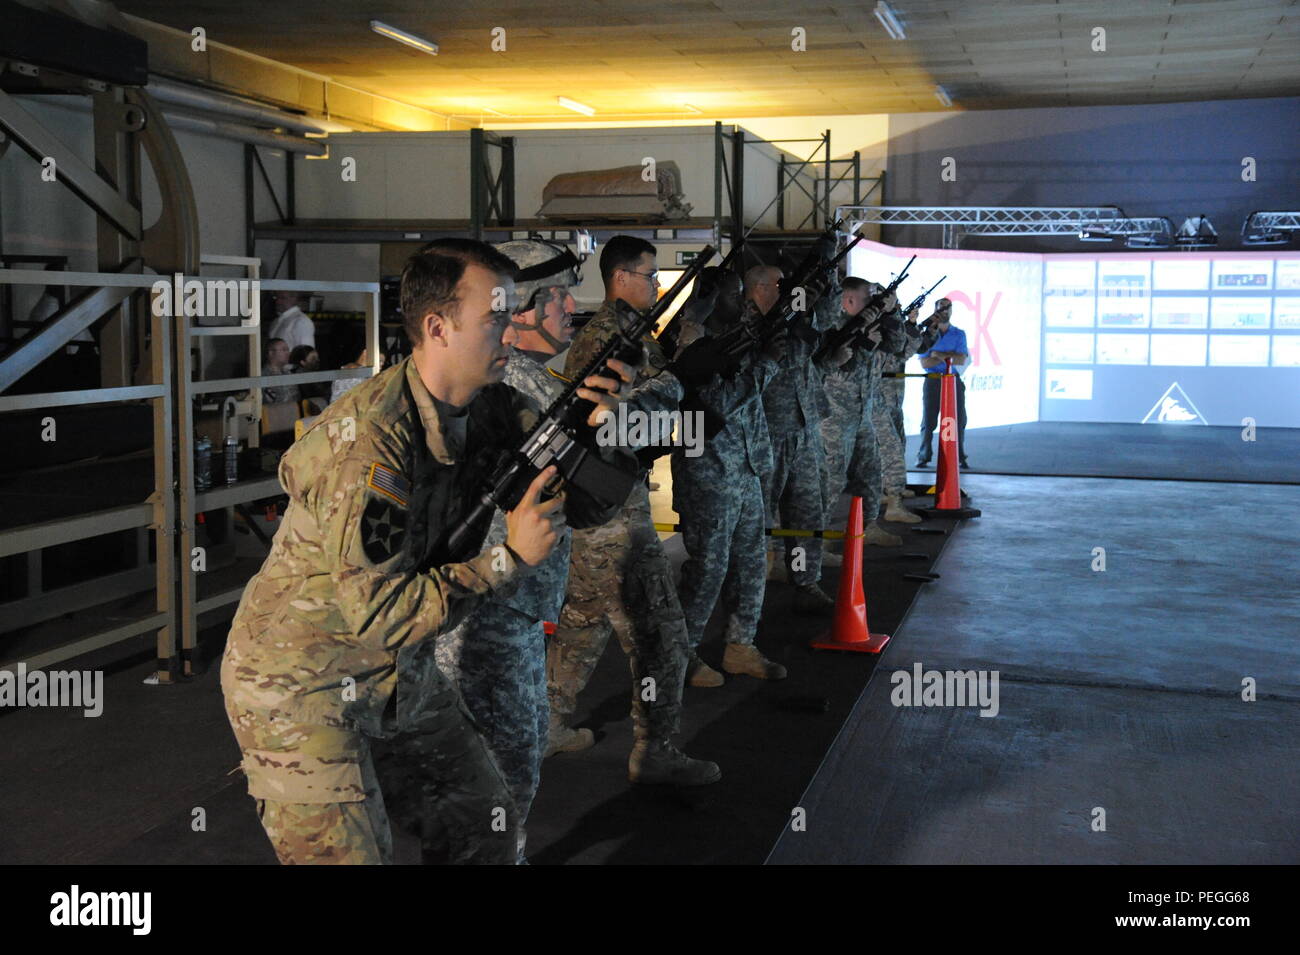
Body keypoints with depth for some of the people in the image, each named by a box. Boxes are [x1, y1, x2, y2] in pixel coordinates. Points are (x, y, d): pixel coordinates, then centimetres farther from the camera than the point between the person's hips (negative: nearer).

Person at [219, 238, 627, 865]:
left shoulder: (493, 407, -4)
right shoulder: (367, 441, -29)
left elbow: (587, 502, 1)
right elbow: (381, 614, -30)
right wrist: (510, 557, -29)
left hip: (401, 675, 8)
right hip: (302, 689, -8)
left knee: (485, 825, 17)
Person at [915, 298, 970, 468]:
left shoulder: (959, 334, 7)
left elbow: (961, 359, -5)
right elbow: (924, 363, -6)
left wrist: (939, 355, -10)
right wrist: (949, 357, -10)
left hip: (954, 380, 1)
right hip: (933, 381, -1)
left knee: (959, 419, 0)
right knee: (929, 420, -2)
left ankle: (960, 456, 8)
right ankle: (923, 456, 5)